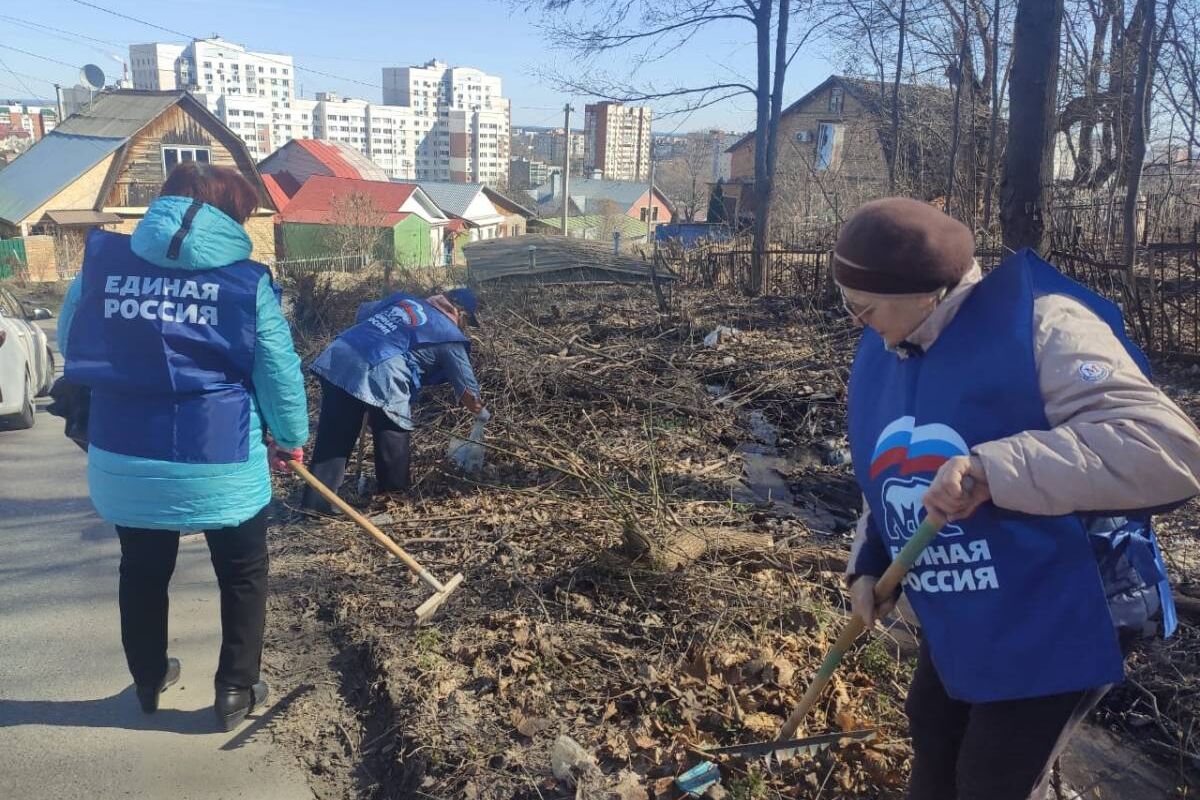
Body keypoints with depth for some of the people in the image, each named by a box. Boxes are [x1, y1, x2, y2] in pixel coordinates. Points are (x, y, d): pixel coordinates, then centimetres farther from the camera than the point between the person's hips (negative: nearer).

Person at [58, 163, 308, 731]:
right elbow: (279, 373, -3)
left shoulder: (100, 259, 2)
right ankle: (236, 690, 24)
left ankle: (149, 681, 41)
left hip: (124, 457, 4)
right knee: (243, 575, 17)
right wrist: (291, 438, 13)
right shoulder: (246, 280, -7)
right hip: (222, 461, -3)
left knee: (141, 573, 24)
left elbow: (69, 344, 14)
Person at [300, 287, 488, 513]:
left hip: (338, 356, 6)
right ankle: (394, 495, 30)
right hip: (379, 375, -6)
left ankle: (314, 503, 16)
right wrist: (482, 413, 34)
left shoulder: (404, 299, 27)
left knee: (333, 438, 13)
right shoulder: (450, 336, 11)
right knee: (393, 435, 16)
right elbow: (467, 389, 16)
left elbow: (362, 312, 35)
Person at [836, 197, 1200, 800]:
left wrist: (995, 469, -39)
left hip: (1058, 624, -7)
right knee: (931, 736, 22)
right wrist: (868, 566, 3)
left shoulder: (1039, 325, -23)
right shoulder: (880, 357, 1)